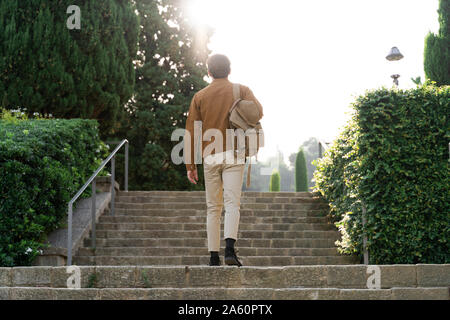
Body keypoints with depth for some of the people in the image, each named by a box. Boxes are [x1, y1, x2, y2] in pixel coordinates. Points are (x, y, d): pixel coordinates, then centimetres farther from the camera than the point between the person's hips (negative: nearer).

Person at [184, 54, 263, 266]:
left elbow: (191, 133, 6)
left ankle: (214, 257, 7)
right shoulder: (241, 91, 7)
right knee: (232, 203, -9)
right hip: (233, 155, -2)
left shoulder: (200, 96, 11)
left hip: (210, 157, 2)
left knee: (213, 208, 9)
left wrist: (190, 165, 8)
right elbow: (258, 110, -13)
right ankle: (229, 249, -29)